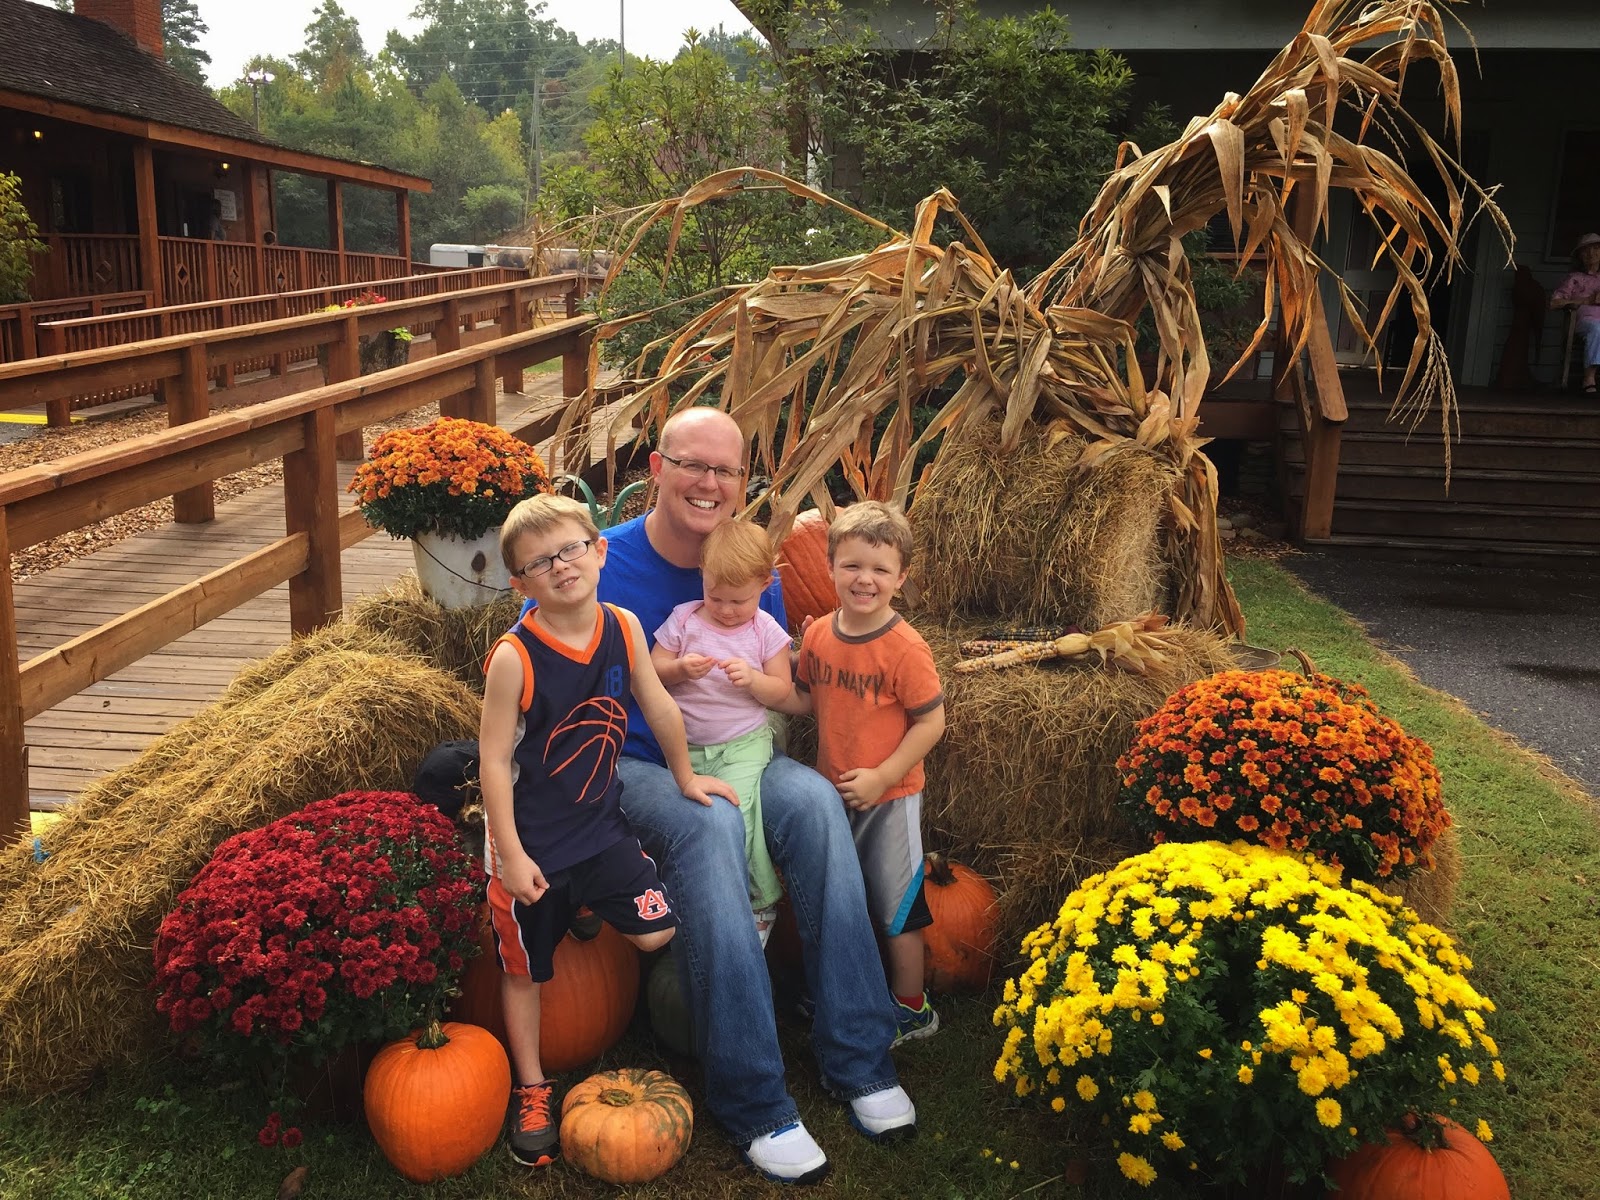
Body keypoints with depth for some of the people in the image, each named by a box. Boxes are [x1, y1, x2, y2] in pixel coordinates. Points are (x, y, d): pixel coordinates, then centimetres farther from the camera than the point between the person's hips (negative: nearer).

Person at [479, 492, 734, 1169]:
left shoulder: (623, 629, -8)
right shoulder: (515, 658, -22)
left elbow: (659, 707, 7)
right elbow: (493, 759, -18)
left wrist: (684, 776, 18)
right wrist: (511, 854, -17)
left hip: (602, 826, 4)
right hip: (531, 840, -4)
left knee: (657, 932, -2)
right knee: (525, 969, 11)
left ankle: (588, 915, 31)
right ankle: (531, 1090, 31)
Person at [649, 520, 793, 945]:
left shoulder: (766, 631, 1)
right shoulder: (683, 619, 3)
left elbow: (781, 690, 2)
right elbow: (652, 671, 2)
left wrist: (753, 679, -17)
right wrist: (680, 669, -18)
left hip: (743, 745, -2)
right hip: (686, 746, 3)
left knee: (734, 811, -20)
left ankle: (761, 903, -1)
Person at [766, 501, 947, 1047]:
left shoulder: (905, 648, -20)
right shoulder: (818, 634, -3)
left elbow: (931, 722, -17)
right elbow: (804, 700, 7)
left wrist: (880, 777, -19)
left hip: (890, 798, -6)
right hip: (832, 792, 6)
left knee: (895, 909, 7)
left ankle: (911, 1010, 26)